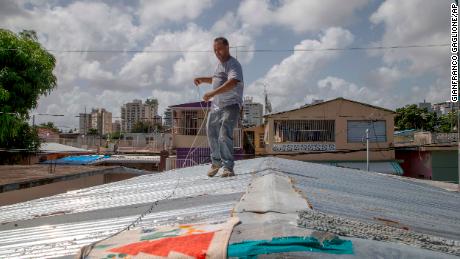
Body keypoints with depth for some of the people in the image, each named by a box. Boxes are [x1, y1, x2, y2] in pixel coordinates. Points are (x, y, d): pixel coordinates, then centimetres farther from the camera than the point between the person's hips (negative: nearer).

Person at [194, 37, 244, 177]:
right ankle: (216, 162, 33)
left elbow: (232, 82, -33)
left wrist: (212, 93, -39)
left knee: (225, 135, -21)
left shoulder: (233, 64, -14)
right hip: (216, 105, 9)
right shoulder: (219, 63, 16)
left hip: (230, 105, -9)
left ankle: (228, 167, -14)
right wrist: (202, 79, 20)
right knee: (212, 134, 14)